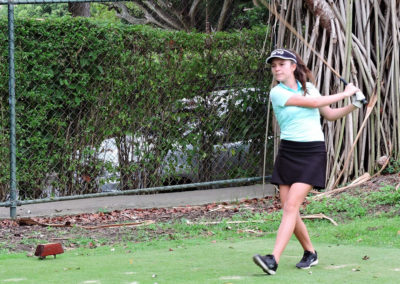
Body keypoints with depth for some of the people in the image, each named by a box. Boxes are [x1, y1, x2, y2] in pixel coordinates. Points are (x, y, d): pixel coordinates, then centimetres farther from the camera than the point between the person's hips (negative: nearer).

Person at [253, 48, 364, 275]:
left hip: (313, 153, 0)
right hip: (288, 152, 0)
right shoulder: (277, 93, -5)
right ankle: (310, 252, 24)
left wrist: (352, 106, 5)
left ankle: (273, 260, -24)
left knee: (291, 207, -14)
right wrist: (344, 94, -4)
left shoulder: (308, 86, 8)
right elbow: (313, 103, -13)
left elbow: (330, 114, 21)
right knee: (289, 209, 0)